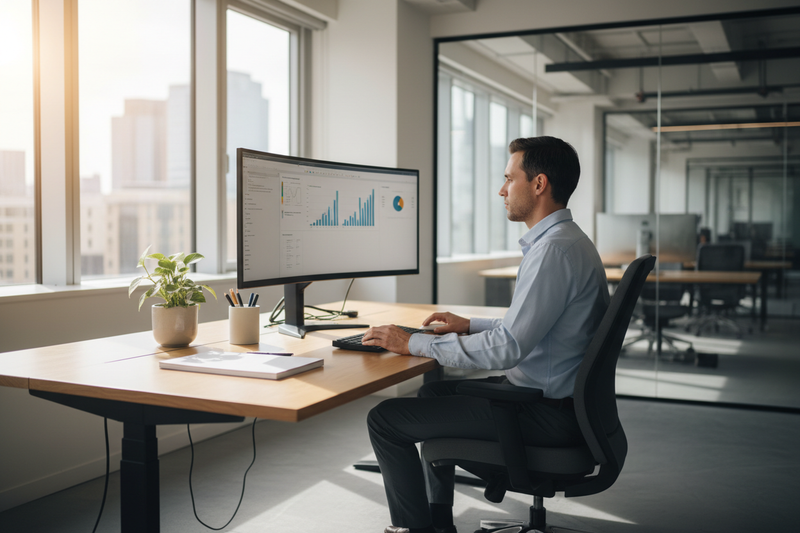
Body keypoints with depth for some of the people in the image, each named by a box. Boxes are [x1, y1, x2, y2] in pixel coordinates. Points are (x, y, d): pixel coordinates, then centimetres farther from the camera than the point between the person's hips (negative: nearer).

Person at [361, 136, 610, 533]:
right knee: (434, 391, 28)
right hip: (548, 393, 11)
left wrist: (414, 344, -19)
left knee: (385, 419, -9)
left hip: (546, 412, -11)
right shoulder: (564, 240, 12)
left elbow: (506, 347, -26)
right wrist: (470, 325, 16)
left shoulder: (555, 249, -23)